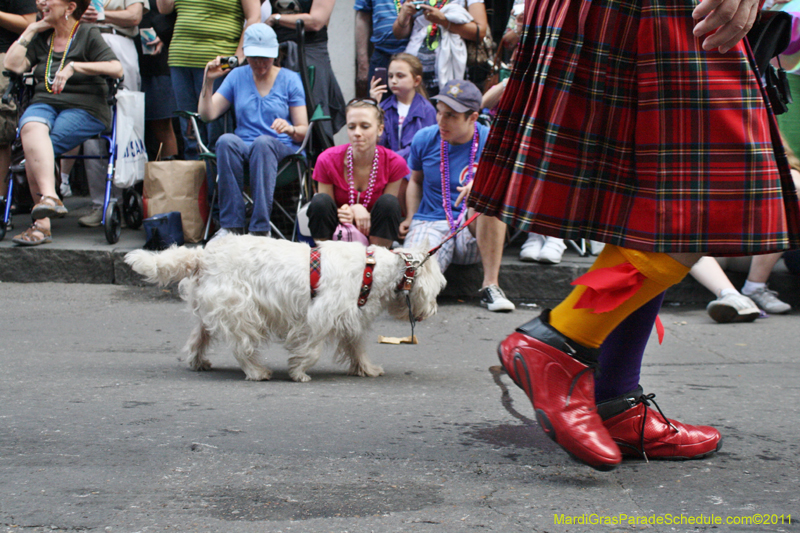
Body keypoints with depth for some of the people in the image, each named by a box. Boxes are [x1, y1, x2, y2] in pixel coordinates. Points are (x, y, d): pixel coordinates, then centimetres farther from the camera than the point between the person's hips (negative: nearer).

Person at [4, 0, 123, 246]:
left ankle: (42, 223, -36)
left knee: (33, 148, -30)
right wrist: (31, 30, 10)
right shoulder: (41, 37, 22)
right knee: (31, 128, -34)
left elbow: (117, 69, -9)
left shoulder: (88, 35, 7)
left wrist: (75, 66, -16)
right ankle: (49, 197, -46)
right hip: (44, 103, 4)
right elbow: (12, 64, 7)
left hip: (83, 108, -4)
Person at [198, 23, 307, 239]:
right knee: (226, 141, -33)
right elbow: (207, 114, 6)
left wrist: (290, 129, -20)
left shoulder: (289, 79, 8)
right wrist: (208, 82, -6)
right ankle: (231, 225, -32)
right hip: (243, 149, 2)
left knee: (263, 142, -38)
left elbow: (304, 131, 2)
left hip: (282, 150, -2)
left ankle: (260, 227, -39)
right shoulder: (237, 76, 15)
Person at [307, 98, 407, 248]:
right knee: (320, 201, -27)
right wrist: (341, 213, -29)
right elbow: (323, 209, -6)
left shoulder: (394, 163, -13)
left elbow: (389, 211, -7)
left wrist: (358, 209, -27)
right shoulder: (327, 160, -14)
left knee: (389, 202, -26)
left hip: (373, 236, 1)